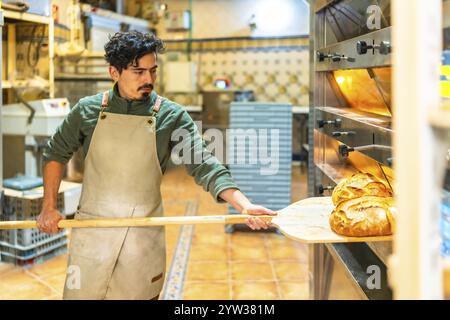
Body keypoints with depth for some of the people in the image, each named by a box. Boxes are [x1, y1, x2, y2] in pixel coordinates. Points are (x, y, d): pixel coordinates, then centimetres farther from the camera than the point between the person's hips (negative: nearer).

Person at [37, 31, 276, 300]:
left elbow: (203, 165, -13)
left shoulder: (172, 116, -6)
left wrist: (245, 206, -26)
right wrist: (50, 207, 7)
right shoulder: (88, 109, -1)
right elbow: (56, 153, 12)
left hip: (144, 236, -1)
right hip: (92, 229, 1)